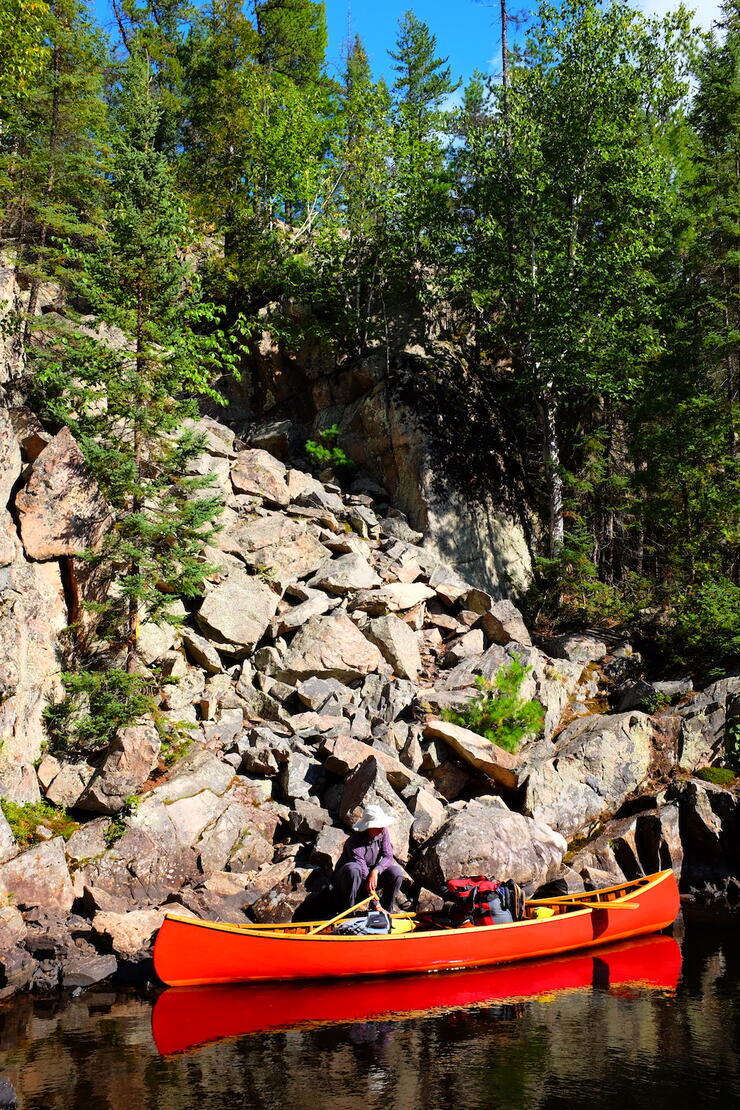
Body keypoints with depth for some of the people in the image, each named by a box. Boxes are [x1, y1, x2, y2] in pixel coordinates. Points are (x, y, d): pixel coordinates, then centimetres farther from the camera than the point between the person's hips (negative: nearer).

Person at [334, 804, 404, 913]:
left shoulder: (383, 832, -8)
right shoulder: (355, 840, -26)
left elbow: (388, 856, -14)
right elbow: (360, 864, -32)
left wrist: (375, 870, -32)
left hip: (372, 875, 5)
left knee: (396, 872, -20)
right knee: (352, 868, -40)